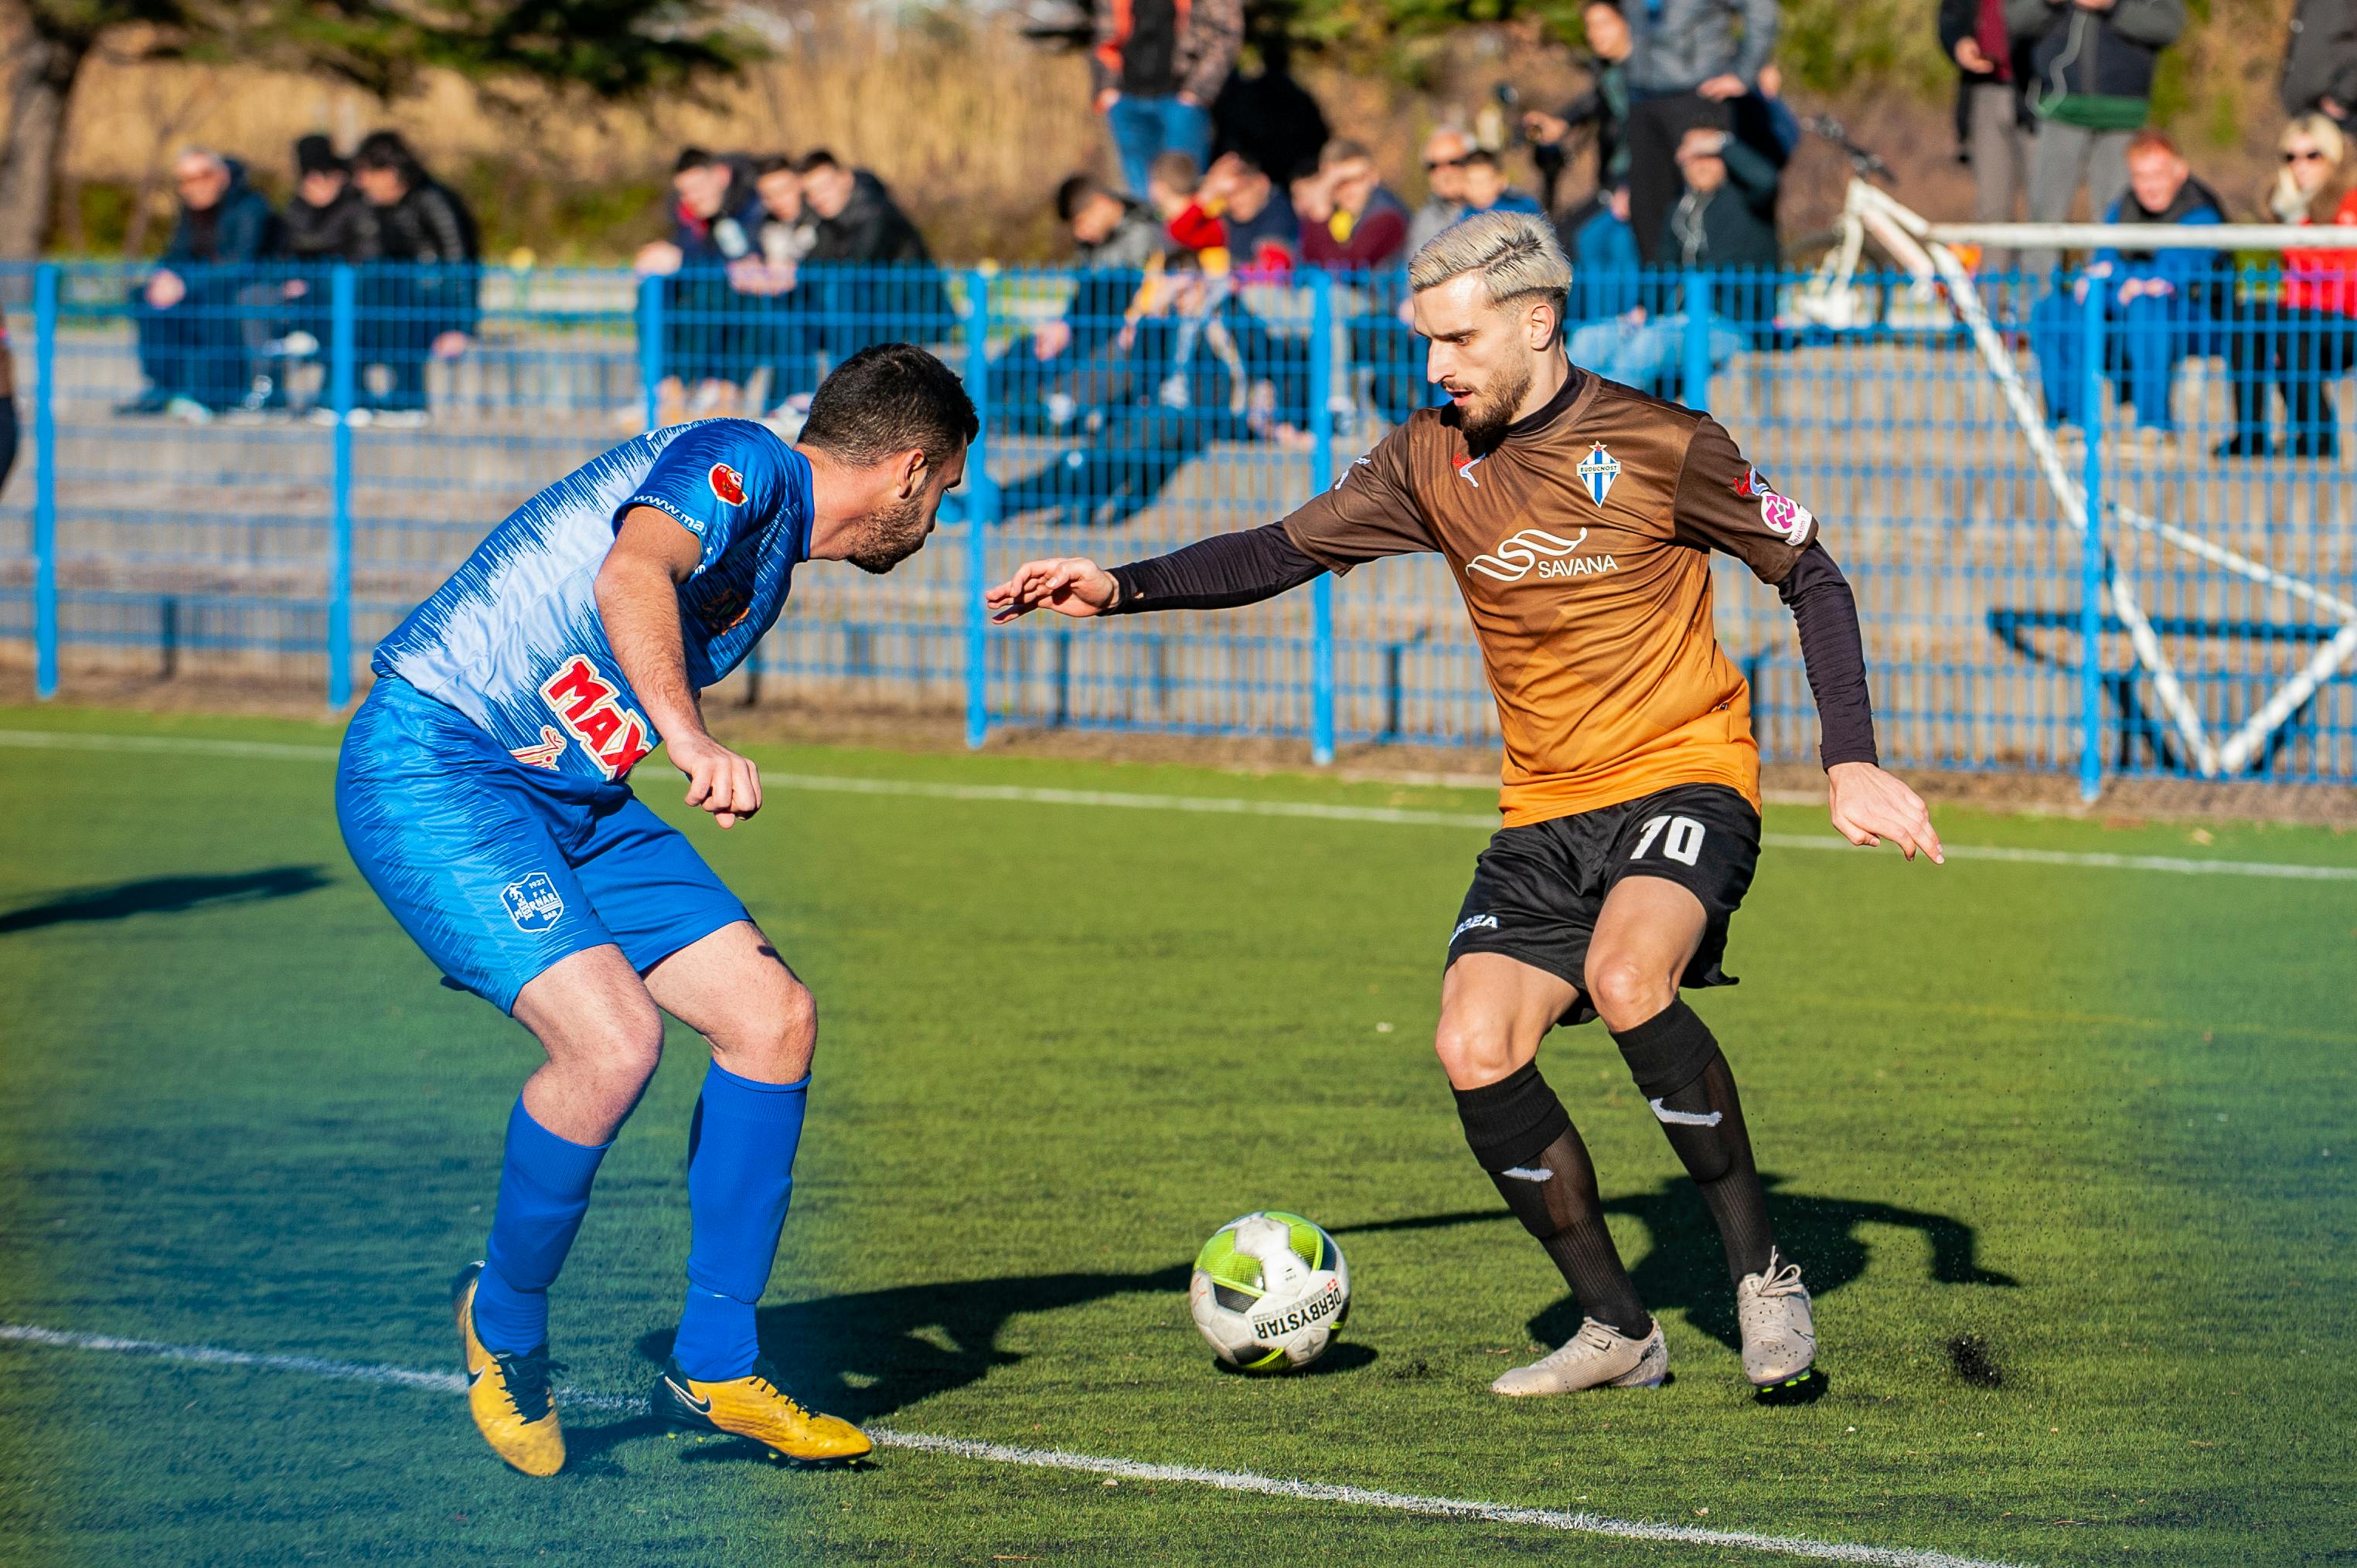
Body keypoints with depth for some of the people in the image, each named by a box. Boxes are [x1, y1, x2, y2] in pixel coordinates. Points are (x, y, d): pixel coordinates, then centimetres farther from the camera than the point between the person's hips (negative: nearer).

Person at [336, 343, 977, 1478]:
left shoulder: (771, 564, 18)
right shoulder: (738, 463, -14)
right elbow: (631, 575, -34)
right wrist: (691, 741, -48)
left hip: (566, 791, 10)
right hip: (428, 764, -10)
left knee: (773, 1017, -1)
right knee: (612, 1040, -25)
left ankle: (713, 1366, 8)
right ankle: (504, 1328, 0)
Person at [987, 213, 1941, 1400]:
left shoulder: (1660, 446, -10)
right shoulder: (1434, 459, 3)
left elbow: (1810, 578, -1)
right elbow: (1283, 552, 6)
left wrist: (1851, 765, -8)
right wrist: (1120, 587, -9)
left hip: (1682, 778, -5)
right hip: (1544, 812, 5)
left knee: (1625, 980, -32)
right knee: (1475, 1051, -13)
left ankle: (1763, 1272, -16)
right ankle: (1615, 1331, 4)